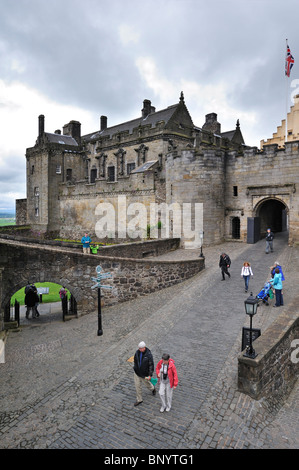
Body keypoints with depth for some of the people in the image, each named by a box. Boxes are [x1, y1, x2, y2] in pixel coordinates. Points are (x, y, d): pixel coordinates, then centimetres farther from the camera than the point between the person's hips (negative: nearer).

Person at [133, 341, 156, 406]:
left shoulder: (149, 354, -26)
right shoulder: (137, 352, -12)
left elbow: (151, 365, -19)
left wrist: (150, 375, -16)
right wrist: (135, 368, 17)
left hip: (144, 374, -3)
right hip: (137, 373, 4)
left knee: (147, 384, 21)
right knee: (138, 386, 10)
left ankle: (153, 389, 54)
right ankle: (139, 400, 29)